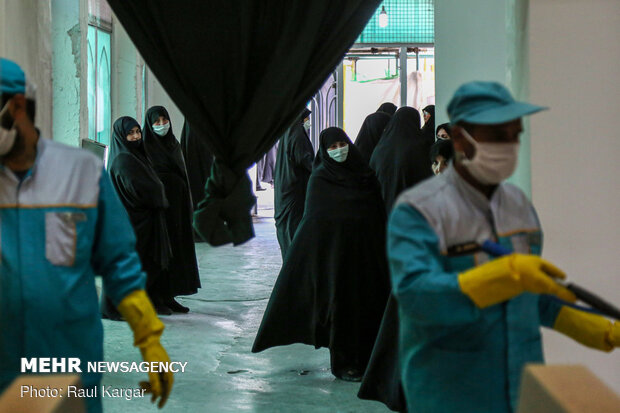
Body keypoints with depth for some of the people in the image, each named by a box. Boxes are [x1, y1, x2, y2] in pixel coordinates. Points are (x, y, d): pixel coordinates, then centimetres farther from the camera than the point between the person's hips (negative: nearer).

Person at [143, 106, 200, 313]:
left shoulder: (174, 145, 13)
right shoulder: (145, 148, -7)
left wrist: (188, 206, 12)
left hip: (176, 206, 7)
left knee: (175, 248, 7)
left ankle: (169, 296, 13)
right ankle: (155, 298, 2)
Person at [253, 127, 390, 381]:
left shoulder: (364, 174, 8)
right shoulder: (320, 179, -2)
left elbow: (378, 215, 11)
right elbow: (316, 219, -6)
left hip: (365, 253, 4)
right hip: (334, 253, -4)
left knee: (367, 303, 6)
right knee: (340, 303, -1)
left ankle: (364, 358, 18)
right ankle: (343, 363, 8)